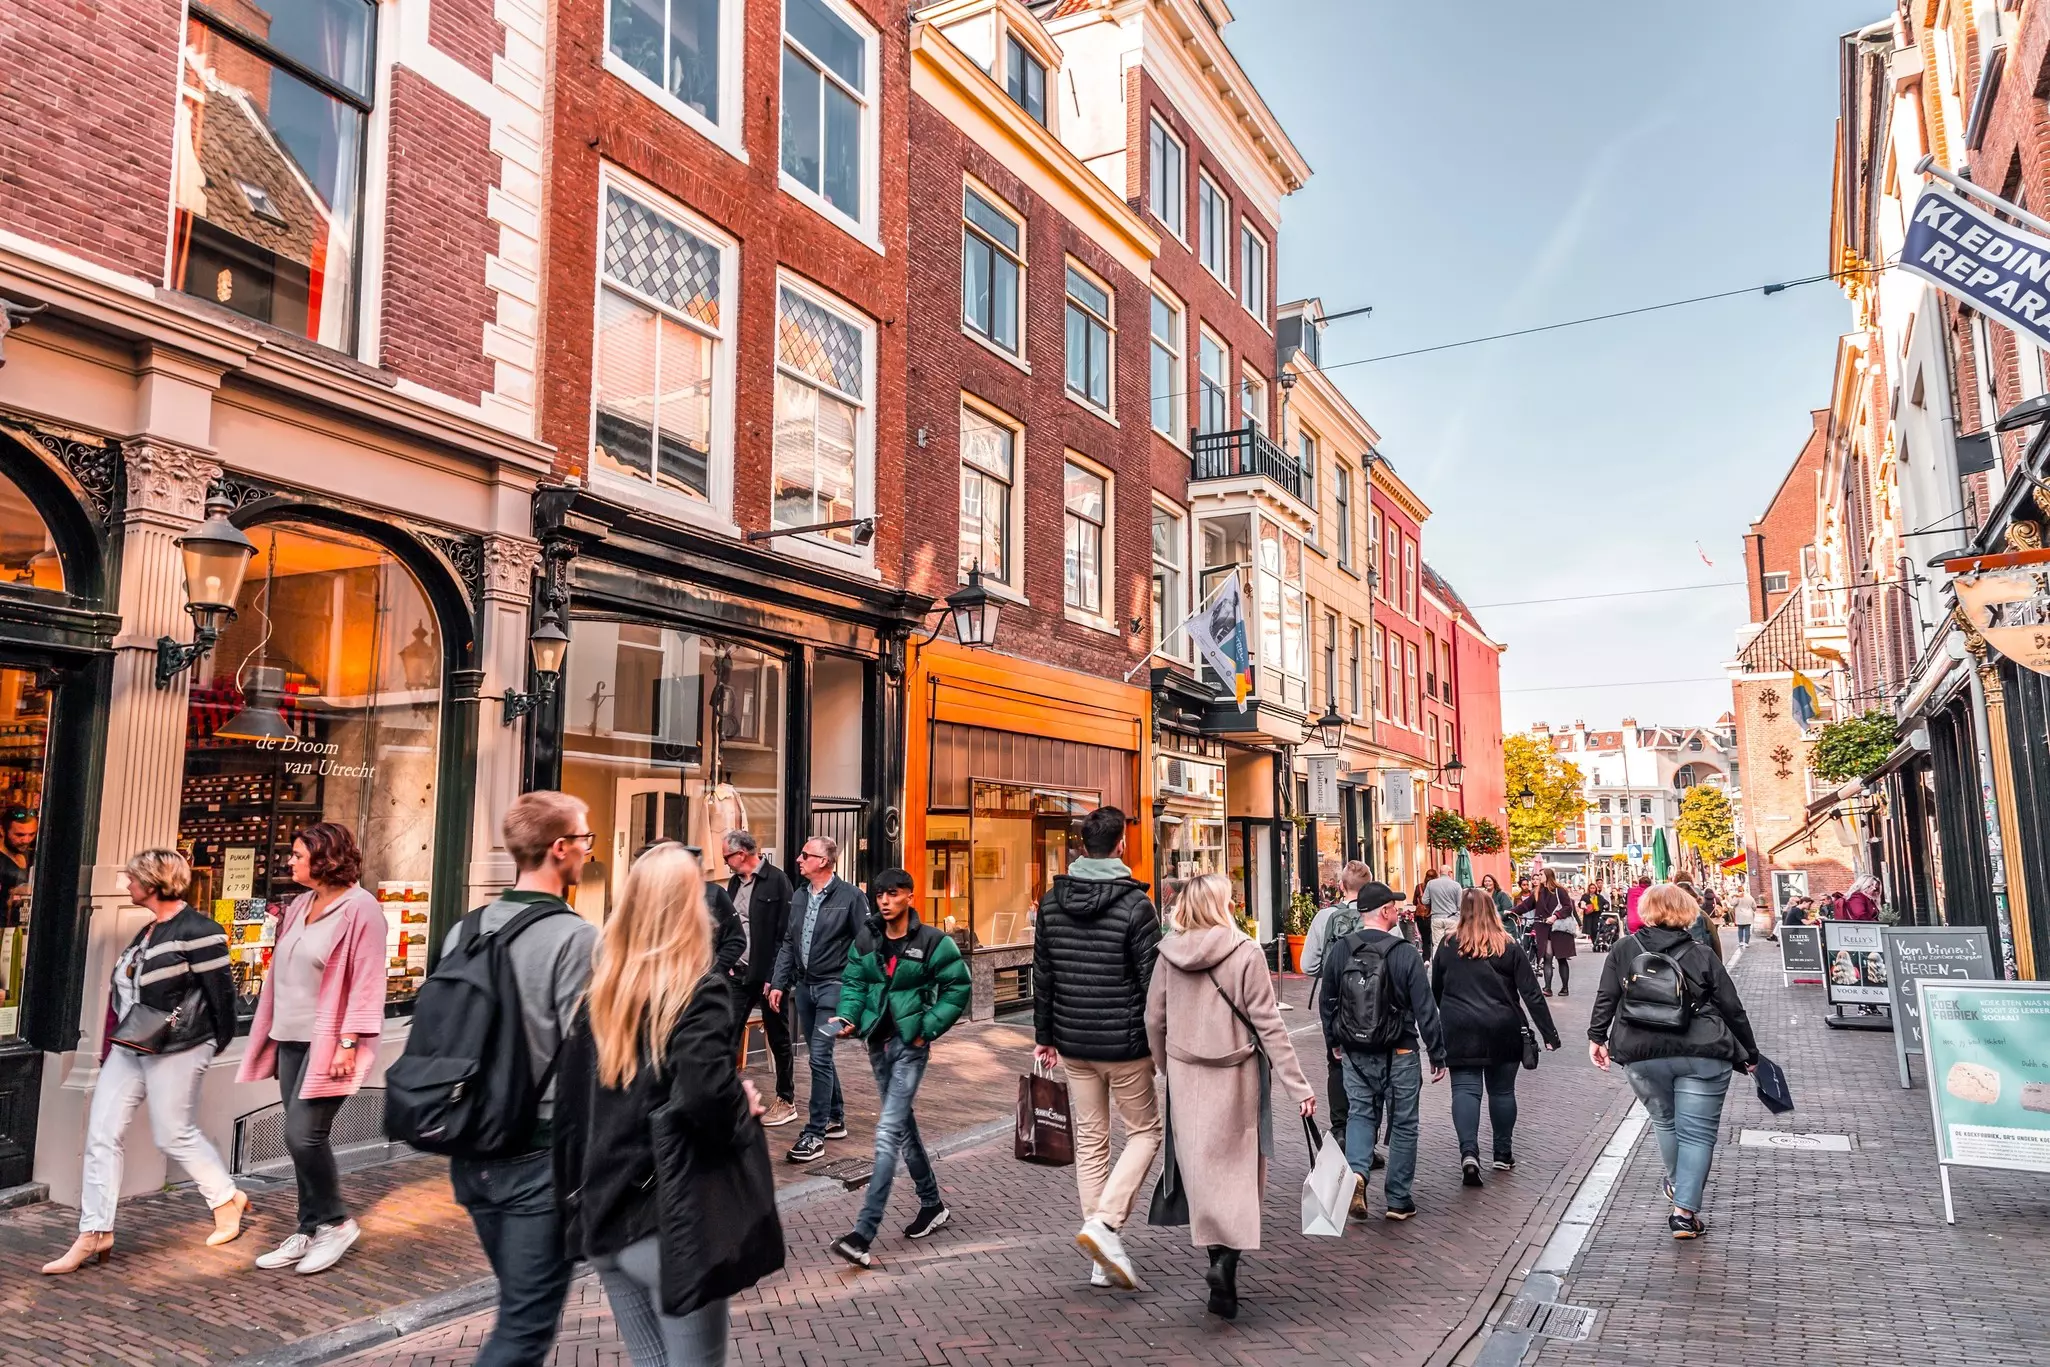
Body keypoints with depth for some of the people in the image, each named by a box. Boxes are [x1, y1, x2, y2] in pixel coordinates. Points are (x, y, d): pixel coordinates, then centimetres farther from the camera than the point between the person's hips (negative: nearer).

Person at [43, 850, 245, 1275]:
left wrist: (216, 1043, -4)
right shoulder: (148, 930, 12)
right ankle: (95, 1234, 9)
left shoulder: (197, 932, -17)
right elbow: (126, 991, 19)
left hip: (176, 1050, -9)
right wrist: (111, 1047, 18)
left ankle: (228, 1200, 22)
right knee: (101, 1135, 3)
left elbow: (221, 991, -15)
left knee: (175, 1135, 2)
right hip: (130, 1048, 9)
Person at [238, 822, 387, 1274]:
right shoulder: (301, 905, 12)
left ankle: (335, 1223, 9)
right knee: (303, 1138, 11)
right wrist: (272, 1033, 14)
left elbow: (366, 982, -15)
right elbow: (282, 972, 17)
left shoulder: (359, 907, -12)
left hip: (328, 1041, -8)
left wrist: (349, 1042, -18)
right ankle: (309, 1231, 21)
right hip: (292, 1038, 8)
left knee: (303, 1135, -10)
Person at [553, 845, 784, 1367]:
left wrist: (577, 1198, 17)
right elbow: (705, 1094, -26)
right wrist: (745, 1110, -7)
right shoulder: (699, 990, -14)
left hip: (603, 1213, 7)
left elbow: (571, 1099, 9)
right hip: (668, 1220, -6)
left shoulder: (600, 989, 4)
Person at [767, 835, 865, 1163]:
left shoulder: (850, 896, -10)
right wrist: (780, 984, 9)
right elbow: (788, 943, 14)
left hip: (833, 986, -7)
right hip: (803, 986, 7)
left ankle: (815, 1135, -5)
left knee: (819, 1056, -11)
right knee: (819, 1056, 15)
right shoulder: (799, 896, 9)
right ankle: (835, 1119, 29)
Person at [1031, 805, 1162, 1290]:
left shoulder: (1052, 900, 2)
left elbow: (1043, 974, 7)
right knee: (1145, 1130, 13)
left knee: (1090, 1139, 13)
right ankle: (1104, 1223, -5)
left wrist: (1044, 1036, 15)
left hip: (1073, 1043, 5)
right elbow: (1153, 981, -13)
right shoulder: (1135, 904, -14)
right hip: (1125, 1044, -5)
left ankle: (1101, 1261, 18)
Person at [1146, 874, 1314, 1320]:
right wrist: (1298, 1086, -6)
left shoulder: (1169, 954, -1)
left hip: (1186, 1076, 3)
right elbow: (1268, 1024, -11)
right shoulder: (1245, 953, -12)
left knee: (1201, 1171, 14)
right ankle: (1227, 1259, -10)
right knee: (1239, 1170, 6)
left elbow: (1154, 1019, 5)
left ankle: (1218, 1256, 20)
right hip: (1235, 1077, -3)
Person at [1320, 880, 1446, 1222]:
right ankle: (1398, 1200, 17)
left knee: (1360, 1113, 16)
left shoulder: (1339, 951, -2)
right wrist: (1437, 1055, -3)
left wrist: (1335, 1041, 23)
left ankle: (1356, 1171, -9)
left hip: (1354, 1052, 3)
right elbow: (1425, 1010, -12)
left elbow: (1328, 1003, 8)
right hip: (1398, 1053, -3)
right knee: (1403, 1123, 11)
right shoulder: (1405, 953, -15)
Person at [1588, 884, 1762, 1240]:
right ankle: (1685, 1212, 0)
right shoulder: (1703, 956, 4)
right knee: (1697, 1133, 4)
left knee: (1665, 1123, 22)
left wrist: (1596, 1037, 12)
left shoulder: (1623, 950, 5)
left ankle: (1677, 1186, 39)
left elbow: (1606, 998, 2)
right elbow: (1732, 1009, 8)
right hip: (1702, 1055, -1)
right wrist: (1750, 1053, 18)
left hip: (1642, 1056, 1)